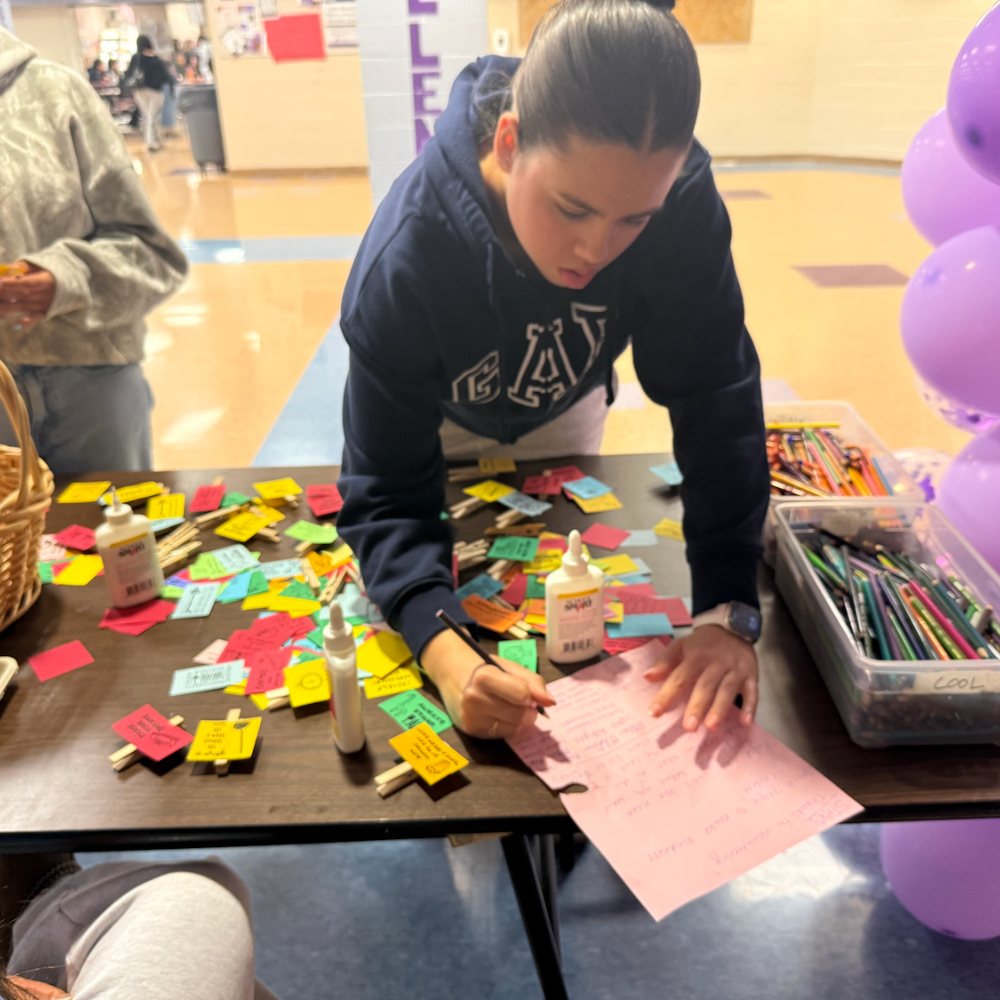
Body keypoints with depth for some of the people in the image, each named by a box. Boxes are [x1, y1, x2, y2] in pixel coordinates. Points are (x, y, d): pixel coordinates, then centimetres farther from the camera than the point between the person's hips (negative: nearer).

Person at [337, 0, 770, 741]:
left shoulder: (678, 195, -35)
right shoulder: (406, 257, -41)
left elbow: (716, 399, -32)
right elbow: (387, 492, -38)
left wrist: (728, 608, -40)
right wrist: (443, 650, -56)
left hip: (561, 410, 3)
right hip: (442, 421, -2)